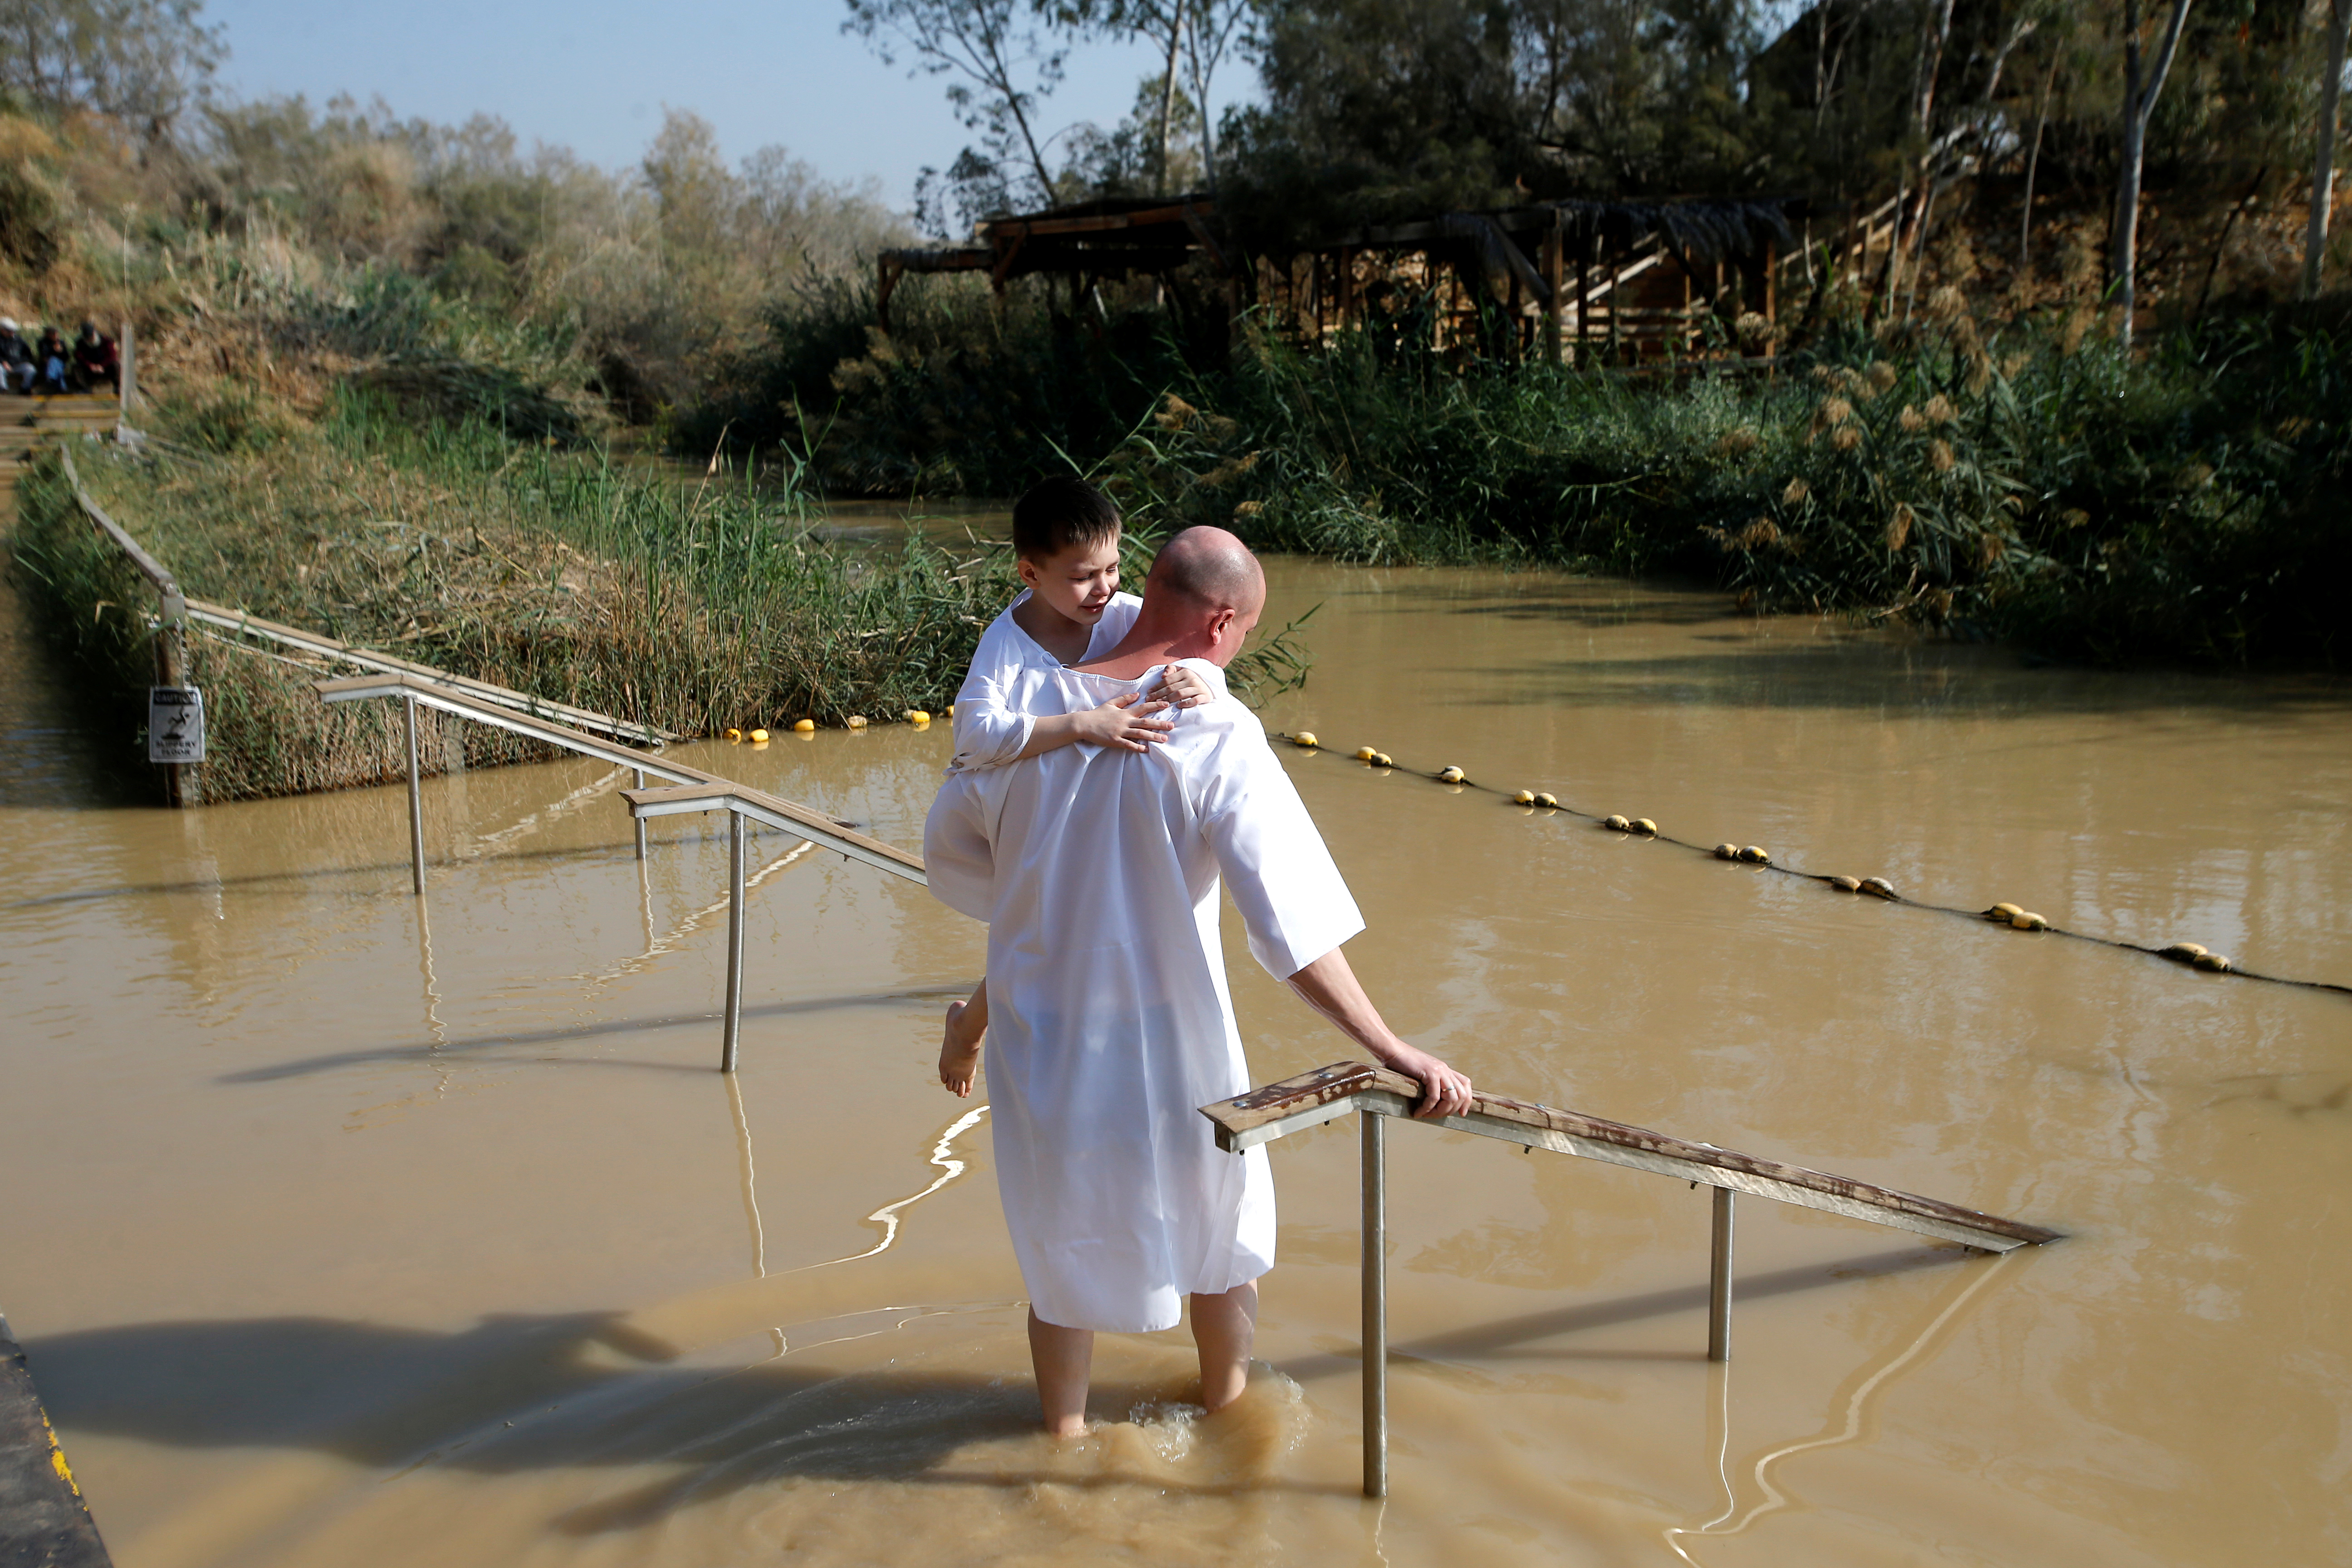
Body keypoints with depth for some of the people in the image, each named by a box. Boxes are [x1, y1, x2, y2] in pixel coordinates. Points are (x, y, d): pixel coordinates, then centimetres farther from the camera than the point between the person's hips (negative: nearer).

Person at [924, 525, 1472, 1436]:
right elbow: (1294, 930, -26)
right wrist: (1393, 1052, -23)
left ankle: (1063, 1429, 41)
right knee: (1219, 1223, 25)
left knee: (1061, 1238, 24)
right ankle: (1226, 1399, 46)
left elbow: (952, 851, 5)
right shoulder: (1218, 735, -20)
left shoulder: (1027, 704, -8)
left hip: (1038, 1043, 3)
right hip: (1166, 1044, -3)